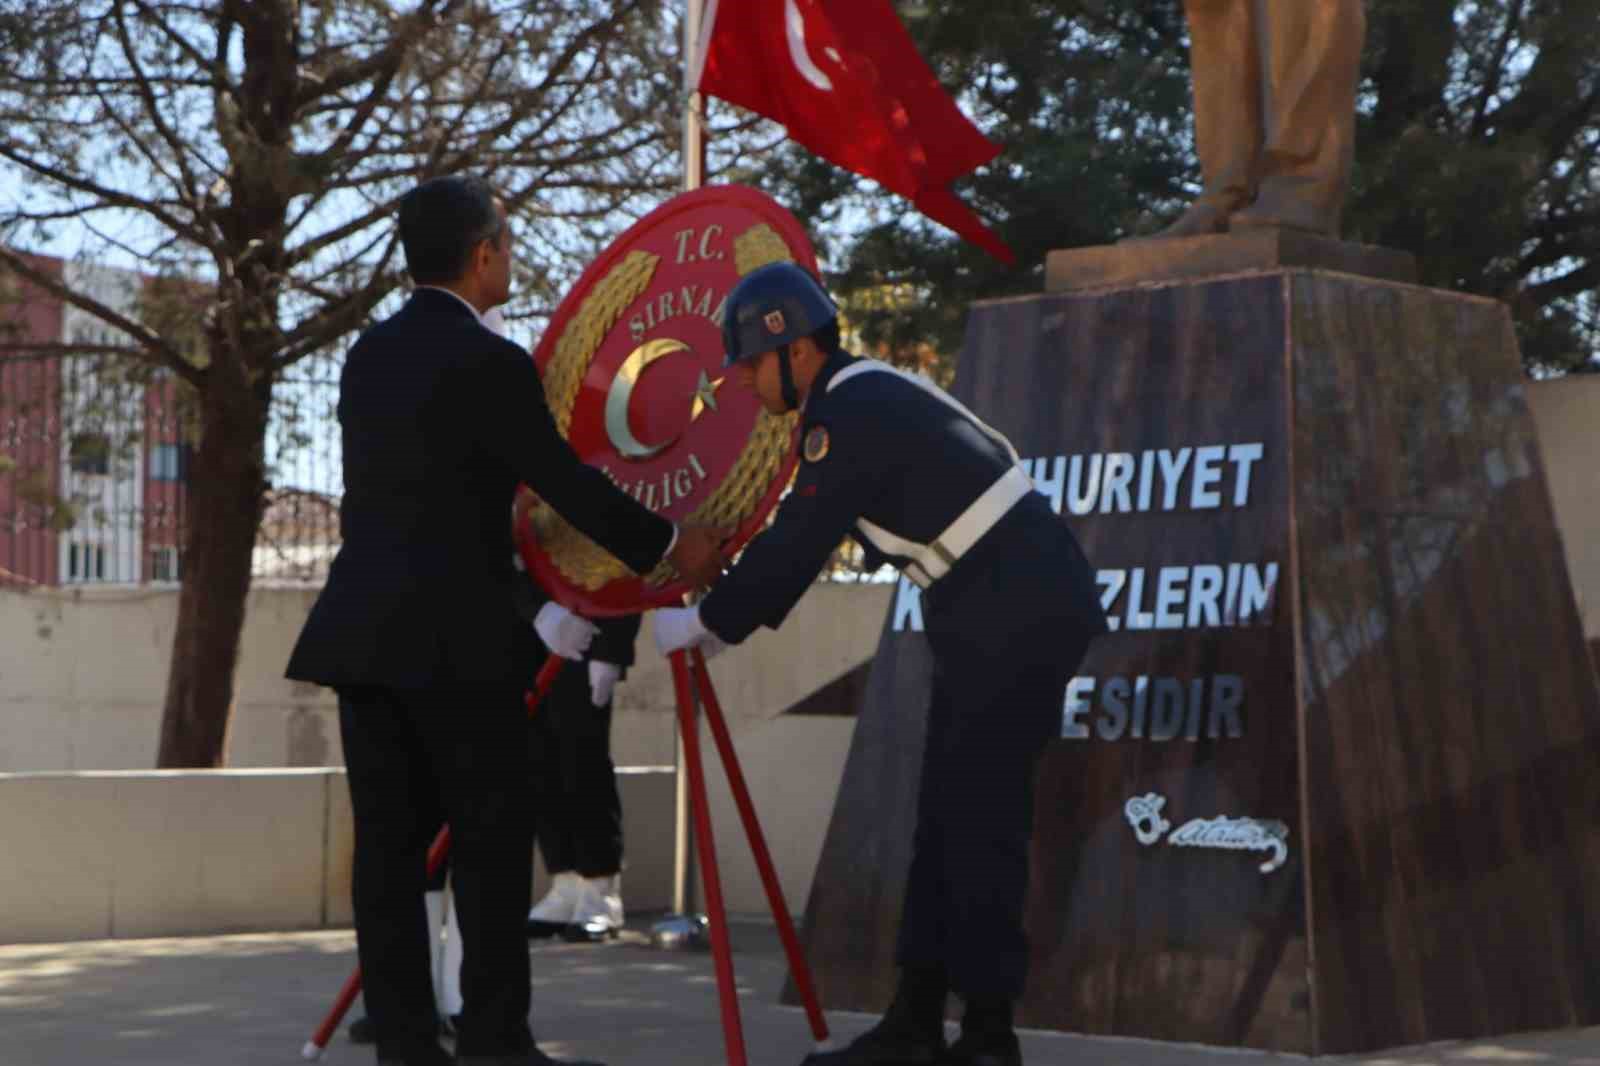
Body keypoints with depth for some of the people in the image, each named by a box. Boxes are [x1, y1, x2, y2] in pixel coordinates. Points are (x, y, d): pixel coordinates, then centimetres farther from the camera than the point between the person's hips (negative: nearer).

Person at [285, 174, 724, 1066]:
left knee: (391, 841, 5)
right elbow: (567, 482, -7)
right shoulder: (490, 361, -11)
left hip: (366, 627, 7)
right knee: (492, 838, 0)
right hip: (455, 635, -7)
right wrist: (671, 545, 5)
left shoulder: (369, 354, 13)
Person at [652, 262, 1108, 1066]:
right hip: (986, 617, 10)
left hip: (1024, 615, -10)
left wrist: (705, 623, -5)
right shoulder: (860, 399, 15)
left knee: (979, 821, -8)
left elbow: (797, 544, -16)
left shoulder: (852, 412, -16)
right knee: (945, 818, 11)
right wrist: (722, 614, 16)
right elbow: (798, 541, 20)